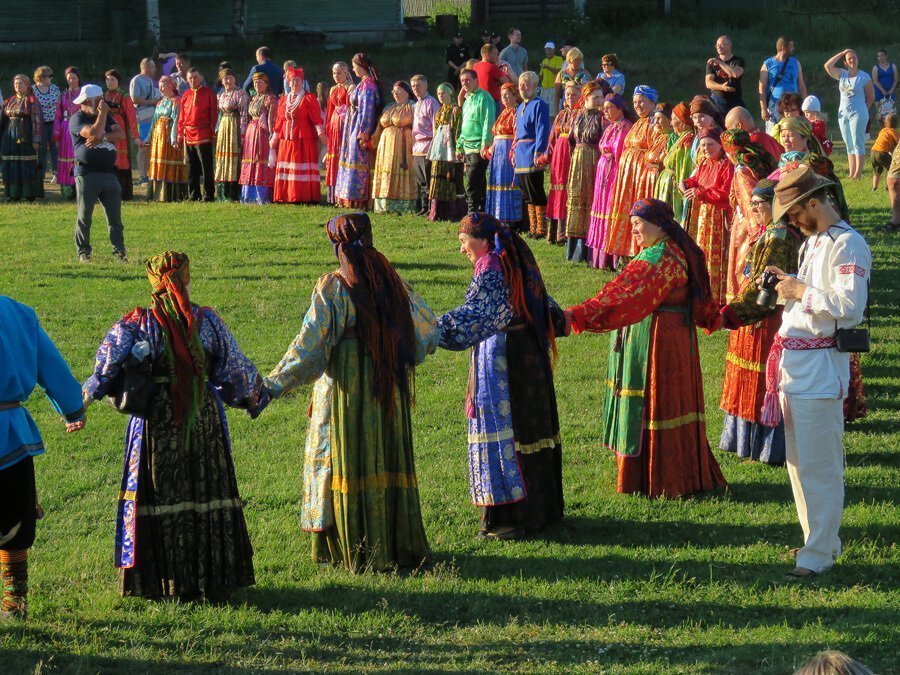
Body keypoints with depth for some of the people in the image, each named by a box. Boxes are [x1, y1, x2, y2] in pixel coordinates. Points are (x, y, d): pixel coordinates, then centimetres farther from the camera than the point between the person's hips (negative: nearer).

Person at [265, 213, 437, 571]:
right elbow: (425, 329, 15)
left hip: (346, 389, -5)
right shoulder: (392, 281, 4)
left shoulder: (333, 287, -11)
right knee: (388, 459, 13)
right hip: (389, 389, 5)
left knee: (349, 461, 2)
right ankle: (400, 543, 18)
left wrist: (274, 384, -12)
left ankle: (358, 551, 4)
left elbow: (310, 343, -15)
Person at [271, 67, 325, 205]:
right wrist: (274, 139, 21)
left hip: (304, 140, -5)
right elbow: (279, 121, 20)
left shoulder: (309, 99, 0)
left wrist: (321, 134, -17)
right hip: (286, 141, 5)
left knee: (304, 169, -8)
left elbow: (317, 118, -7)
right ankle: (285, 197, 6)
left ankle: (305, 197, -8)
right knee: (285, 170, 3)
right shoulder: (283, 100, 16)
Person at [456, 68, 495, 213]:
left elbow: (488, 122, -17)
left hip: (478, 148, -9)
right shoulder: (467, 99, 19)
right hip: (468, 149, 9)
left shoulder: (483, 97, -9)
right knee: (479, 187, 13)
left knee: (472, 188, -12)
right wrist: (459, 146, 23)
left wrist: (485, 144, -23)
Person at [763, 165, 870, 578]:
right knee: (799, 461, 15)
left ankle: (819, 554, -2)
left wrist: (801, 291, -17)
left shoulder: (847, 245, -14)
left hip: (820, 366, -10)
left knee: (818, 465, -7)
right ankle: (819, 539, 25)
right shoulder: (813, 242, 17)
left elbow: (850, 307, -24)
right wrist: (786, 284, 8)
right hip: (793, 362, 10)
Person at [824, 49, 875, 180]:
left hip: (858, 114, -5)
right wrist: (841, 53, -1)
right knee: (849, 144, 7)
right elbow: (827, 66, -2)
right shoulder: (842, 75, 7)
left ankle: (858, 173, -8)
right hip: (843, 114, 5)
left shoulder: (864, 76, -4)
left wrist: (863, 109, 5)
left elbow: (871, 96, 3)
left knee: (857, 143, -7)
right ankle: (852, 173, 10)